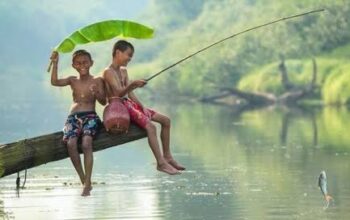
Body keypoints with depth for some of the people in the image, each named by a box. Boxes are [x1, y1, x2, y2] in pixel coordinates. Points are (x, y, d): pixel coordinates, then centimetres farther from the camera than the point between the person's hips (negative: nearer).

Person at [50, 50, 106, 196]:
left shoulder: (97, 81, 8)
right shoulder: (73, 80, 17)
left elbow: (104, 102, 1)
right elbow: (55, 82, 1)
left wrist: (96, 94, -20)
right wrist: (55, 64, -6)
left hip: (90, 116, -3)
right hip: (73, 117, 3)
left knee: (86, 143, -30)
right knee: (71, 143, -27)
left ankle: (87, 183, -30)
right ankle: (83, 181, -16)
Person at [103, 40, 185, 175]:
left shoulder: (123, 71, 17)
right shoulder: (108, 72, -11)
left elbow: (130, 94, 14)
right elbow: (119, 93, -24)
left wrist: (142, 107, 1)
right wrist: (133, 85, -42)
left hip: (129, 103, 9)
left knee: (165, 120, 6)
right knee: (150, 126, -28)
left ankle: (167, 157, 11)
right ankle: (161, 163, -29)